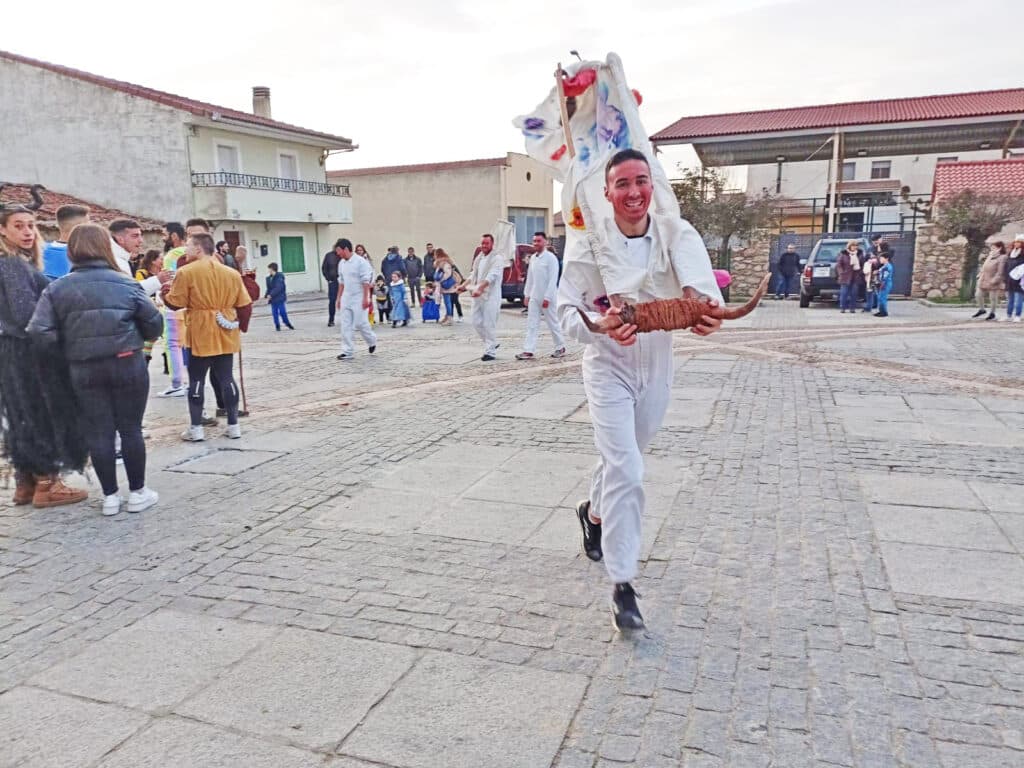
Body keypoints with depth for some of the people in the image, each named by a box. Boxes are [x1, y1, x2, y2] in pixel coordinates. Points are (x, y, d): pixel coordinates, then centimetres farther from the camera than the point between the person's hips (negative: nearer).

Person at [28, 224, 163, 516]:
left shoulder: (57, 288, 0)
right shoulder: (126, 283, -3)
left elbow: (40, 331, -7)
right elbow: (154, 322, -2)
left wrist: (67, 350, 8)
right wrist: (140, 339, 18)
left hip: (83, 369, 1)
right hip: (127, 363, -1)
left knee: (98, 433, 8)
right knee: (130, 428, 8)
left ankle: (110, 497, 14)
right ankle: (137, 492, 15)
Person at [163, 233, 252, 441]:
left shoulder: (186, 272, -8)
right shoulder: (231, 273, 6)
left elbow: (175, 303, -5)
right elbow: (244, 305, 7)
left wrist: (164, 294, 15)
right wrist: (242, 326, 20)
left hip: (201, 335, -4)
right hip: (225, 333, 4)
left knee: (196, 379, 5)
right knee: (226, 378, 8)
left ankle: (196, 428, 8)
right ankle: (233, 425, 10)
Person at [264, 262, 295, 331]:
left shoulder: (279, 277, -10)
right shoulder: (269, 278, 11)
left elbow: (278, 288, -18)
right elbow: (269, 288, 15)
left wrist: (271, 295, -19)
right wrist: (267, 296, 0)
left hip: (279, 298, -6)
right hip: (272, 299, 6)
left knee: (282, 311, -4)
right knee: (275, 313, 4)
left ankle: (287, 323, 14)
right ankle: (277, 326, 11)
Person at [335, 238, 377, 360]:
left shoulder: (360, 262, -13)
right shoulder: (341, 263, 9)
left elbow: (366, 281, -14)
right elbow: (341, 282, 16)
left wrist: (365, 298, -18)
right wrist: (339, 298, 15)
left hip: (359, 298, -7)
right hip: (346, 298, 7)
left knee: (360, 323, -3)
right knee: (346, 326, 2)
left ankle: (372, 341, 25)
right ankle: (348, 352, 5)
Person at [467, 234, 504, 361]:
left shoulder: (497, 257, -8)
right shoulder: (479, 257, 17)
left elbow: (492, 276, -21)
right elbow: (473, 274, 22)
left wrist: (480, 288, -32)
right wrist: (465, 285, 6)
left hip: (491, 296, -8)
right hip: (478, 296, 8)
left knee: (489, 324, -6)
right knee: (477, 323, 9)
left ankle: (490, 351, 2)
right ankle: (492, 344, 27)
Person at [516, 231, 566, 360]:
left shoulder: (551, 258, -11)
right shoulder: (533, 258, 10)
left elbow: (553, 279, -15)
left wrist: (547, 297, -20)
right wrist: (526, 294, 12)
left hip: (547, 297, -6)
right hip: (534, 296, 6)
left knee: (552, 323, 5)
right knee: (532, 324, 1)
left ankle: (560, 347, 20)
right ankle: (528, 351, -1)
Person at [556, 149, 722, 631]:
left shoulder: (676, 233, -10)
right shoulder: (588, 242, -14)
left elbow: (697, 275, -30)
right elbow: (568, 310, -16)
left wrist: (705, 303, -54)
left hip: (656, 368, 4)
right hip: (608, 368, -3)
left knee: (624, 458, 21)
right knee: (625, 471, -12)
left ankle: (593, 512, 53)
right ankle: (622, 584, -1)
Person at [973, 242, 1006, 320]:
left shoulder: (1002, 257, -14)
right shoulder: (990, 256, 12)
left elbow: (1000, 272, -18)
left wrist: (994, 280, -22)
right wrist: (980, 274, 11)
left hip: (992, 282, -8)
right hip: (983, 280, 8)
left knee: (993, 298, 3)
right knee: (978, 295, 11)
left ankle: (992, 313, 17)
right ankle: (981, 309, 30)